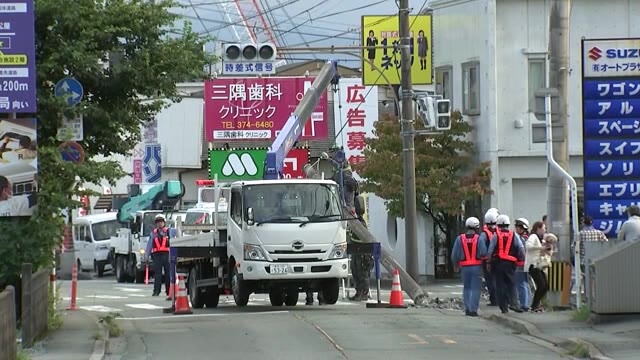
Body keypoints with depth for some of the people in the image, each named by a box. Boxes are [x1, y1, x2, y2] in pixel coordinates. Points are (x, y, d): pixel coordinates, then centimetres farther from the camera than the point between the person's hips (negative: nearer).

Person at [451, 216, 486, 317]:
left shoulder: (460, 239, 0)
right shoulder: (479, 238, -7)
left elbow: (454, 255, 0)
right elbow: (483, 253, -16)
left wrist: (456, 263, 18)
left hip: (465, 267, 3)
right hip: (477, 266, -3)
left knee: (467, 288, 16)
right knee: (476, 288, 0)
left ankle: (467, 309, 12)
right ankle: (473, 309, -7)